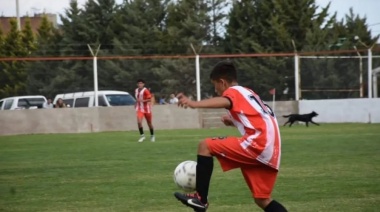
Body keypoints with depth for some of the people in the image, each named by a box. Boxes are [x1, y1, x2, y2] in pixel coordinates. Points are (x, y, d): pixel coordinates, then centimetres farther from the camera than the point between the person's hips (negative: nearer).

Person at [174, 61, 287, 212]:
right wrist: (235, 122, 26)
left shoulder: (234, 91, 2)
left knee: (205, 146, -5)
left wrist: (194, 104, -40)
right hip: (270, 150, 9)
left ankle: (200, 199, -7)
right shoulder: (248, 93, 29)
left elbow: (224, 102, -24)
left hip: (258, 144, -9)